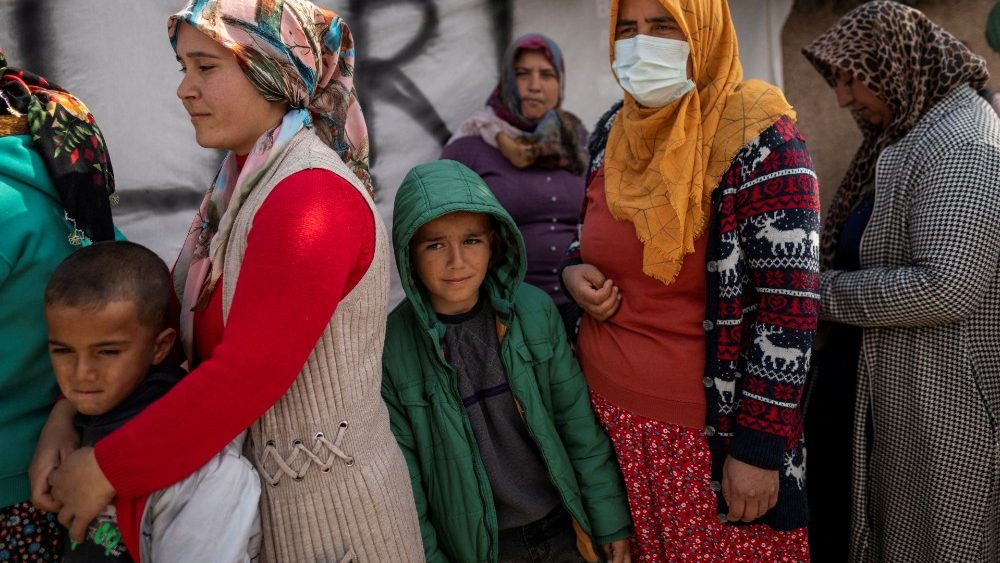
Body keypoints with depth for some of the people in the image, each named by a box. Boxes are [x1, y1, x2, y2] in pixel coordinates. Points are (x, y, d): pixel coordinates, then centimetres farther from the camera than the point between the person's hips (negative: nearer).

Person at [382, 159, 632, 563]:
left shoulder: (534, 310, -12)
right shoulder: (391, 348, -16)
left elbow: (579, 423, -5)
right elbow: (402, 477, -8)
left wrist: (611, 522, -1)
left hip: (565, 528, 2)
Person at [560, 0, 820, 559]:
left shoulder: (759, 138, -14)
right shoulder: (613, 131, 5)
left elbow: (790, 303, -17)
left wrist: (759, 445, -18)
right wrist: (574, 271, -2)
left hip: (713, 428, -5)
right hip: (607, 410, 6)